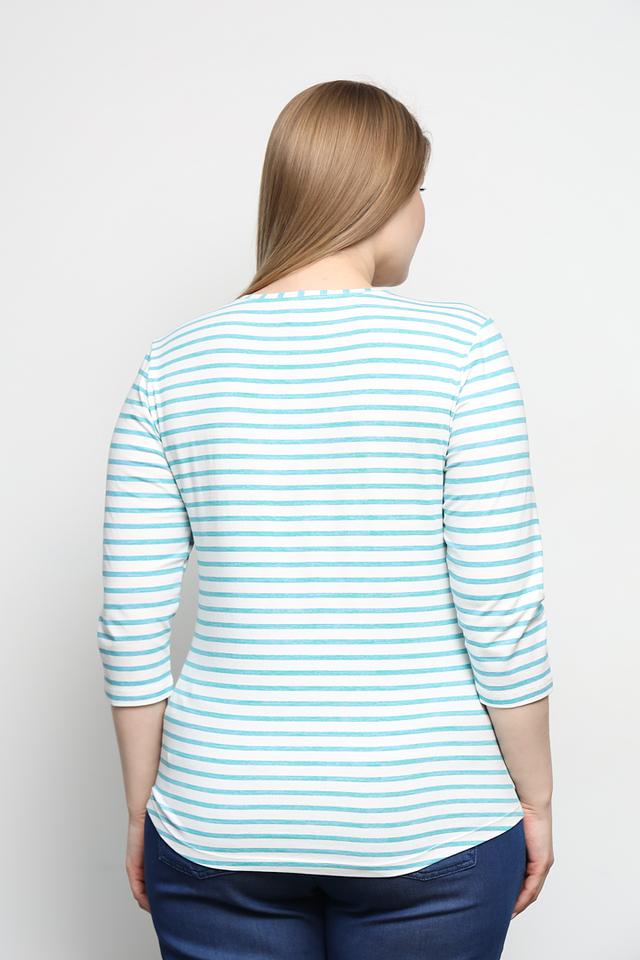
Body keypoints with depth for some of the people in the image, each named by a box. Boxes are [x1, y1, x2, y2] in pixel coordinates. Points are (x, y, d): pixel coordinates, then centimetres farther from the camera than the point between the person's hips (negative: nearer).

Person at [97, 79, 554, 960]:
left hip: (220, 832, 2)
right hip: (426, 825, -2)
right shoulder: (459, 348, -11)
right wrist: (534, 797, 3)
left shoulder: (173, 364, -3)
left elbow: (132, 629, -2)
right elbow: (503, 615, -11)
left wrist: (143, 812, 9)